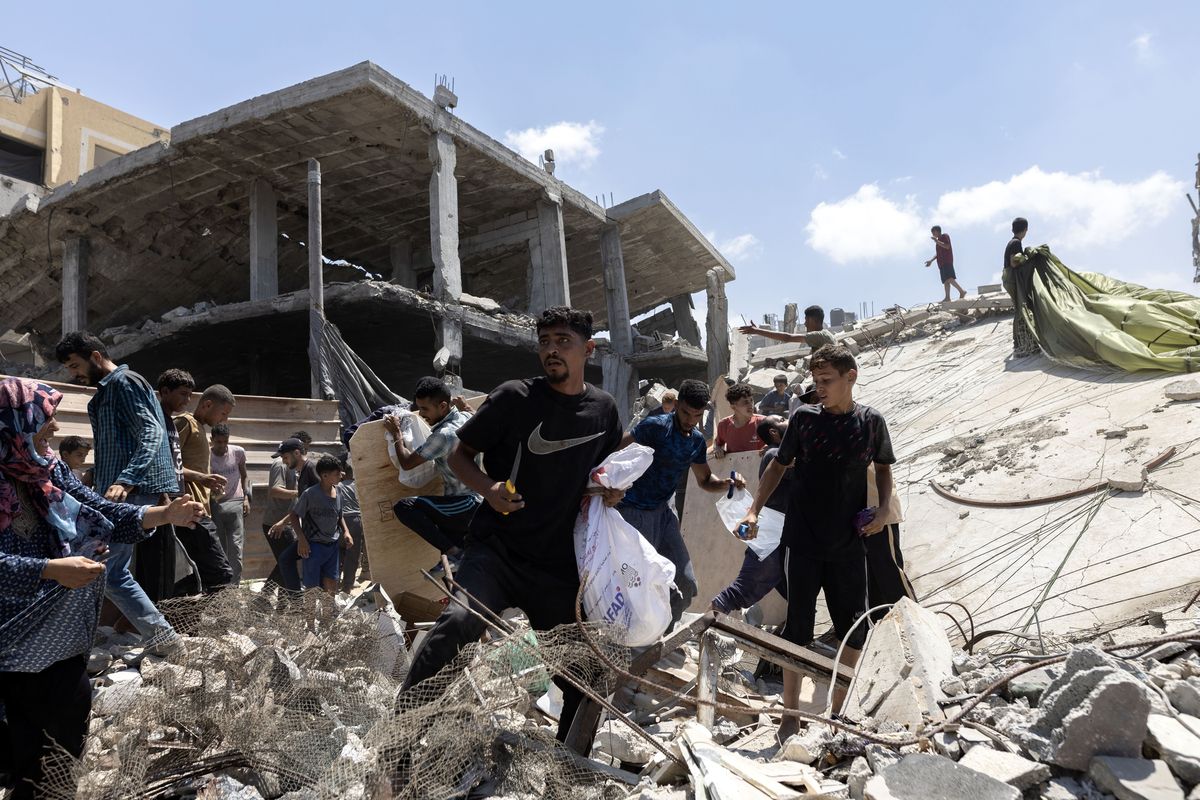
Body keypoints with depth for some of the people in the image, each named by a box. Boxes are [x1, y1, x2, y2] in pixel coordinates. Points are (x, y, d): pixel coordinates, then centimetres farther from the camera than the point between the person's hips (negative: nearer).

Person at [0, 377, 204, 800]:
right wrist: (52, 570, -30)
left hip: (58, 634, 6)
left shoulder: (51, 471, 1)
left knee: (72, 717, 14)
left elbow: (101, 513, 0)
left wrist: (164, 514, -13)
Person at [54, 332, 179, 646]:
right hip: (120, 493, 11)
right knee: (114, 574, 10)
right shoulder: (106, 392, 23)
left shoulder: (125, 381, -7)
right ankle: (162, 636, 12)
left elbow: (152, 434, -19)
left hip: (133, 492, -10)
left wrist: (125, 481, -30)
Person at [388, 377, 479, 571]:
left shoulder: (444, 435, -22)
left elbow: (407, 463, -13)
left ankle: (451, 550, -14)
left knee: (403, 507, -17)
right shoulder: (465, 417, 4)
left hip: (465, 506, -10)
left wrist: (396, 433, -1)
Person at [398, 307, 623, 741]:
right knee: (458, 623, -33)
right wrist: (487, 487, -17)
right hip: (497, 552, -3)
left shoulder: (604, 408, 7)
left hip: (561, 566, 4)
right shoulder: (514, 397, -4)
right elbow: (459, 454, 3)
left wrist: (612, 491, 1)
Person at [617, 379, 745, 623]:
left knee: (687, 584, 7)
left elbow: (705, 480, 19)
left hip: (663, 511, 7)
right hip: (634, 511, -7)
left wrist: (726, 483, -3)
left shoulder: (698, 441, 6)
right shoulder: (655, 426, -17)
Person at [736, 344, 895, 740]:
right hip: (804, 542, -1)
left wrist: (884, 509, -2)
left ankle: (838, 712, 25)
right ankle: (790, 715, 14)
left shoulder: (871, 422, 0)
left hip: (848, 544, 2)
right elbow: (779, 465, 7)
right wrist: (754, 510, -3)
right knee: (798, 629, 3)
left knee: (853, 632, 8)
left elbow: (883, 467, 15)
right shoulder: (803, 417, -3)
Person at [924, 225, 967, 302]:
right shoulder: (938, 240, 27)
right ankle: (947, 297, -6)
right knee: (945, 281, 0)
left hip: (947, 261, -9)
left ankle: (962, 291, -21)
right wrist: (931, 261, 23)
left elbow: (947, 246, -14)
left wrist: (936, 241, -12)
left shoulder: (945, 236, 2)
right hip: (941, 263, 9)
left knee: (949, 278, -22)